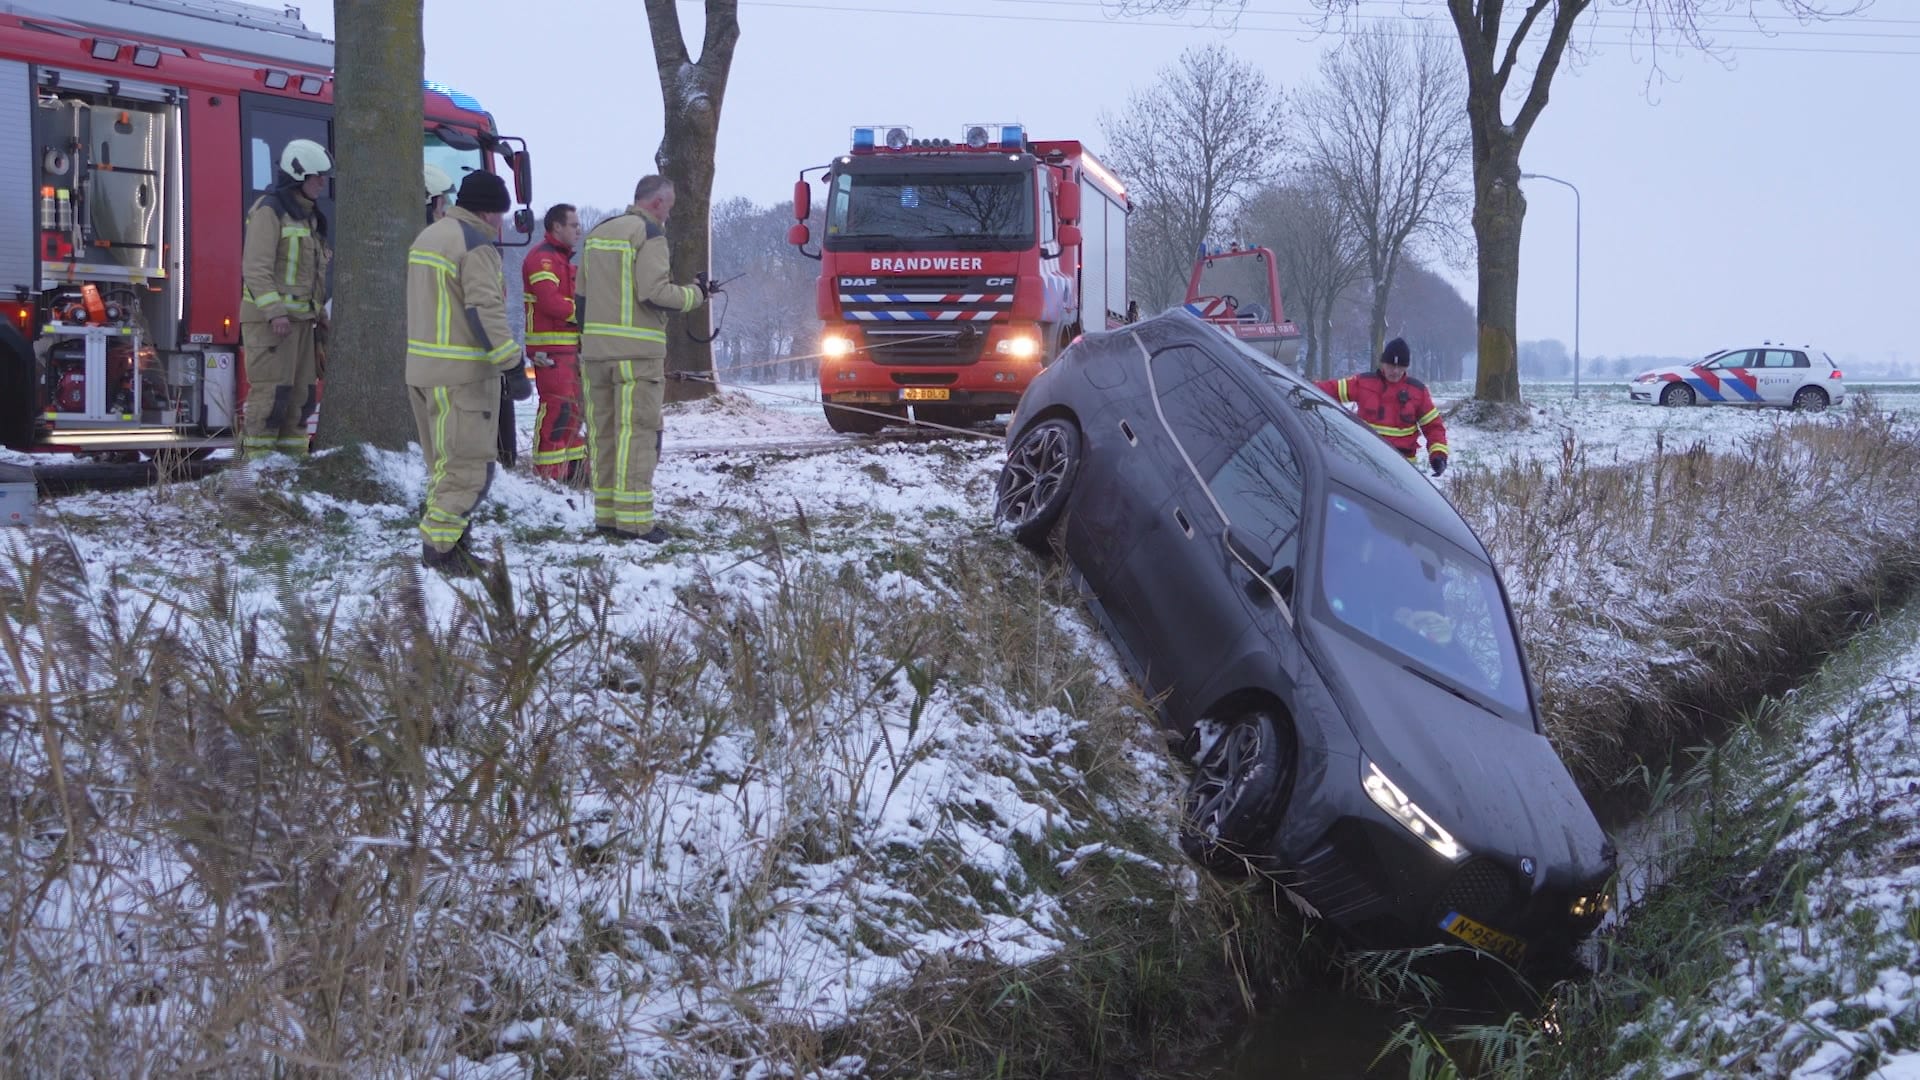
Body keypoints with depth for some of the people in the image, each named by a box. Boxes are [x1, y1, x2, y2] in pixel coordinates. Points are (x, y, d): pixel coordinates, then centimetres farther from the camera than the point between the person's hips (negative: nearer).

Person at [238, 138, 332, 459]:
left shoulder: (309, 216, 19)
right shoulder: (269, 211, -8)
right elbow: (256, 268, -16)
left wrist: (321, 317, 22)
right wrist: (274, 312, -23)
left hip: (300, 320, 9)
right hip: (268, 319, -9)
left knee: (301, 393, 8)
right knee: (271, 391, -11)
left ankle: (293, 455, 13)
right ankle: (257, 459, -8)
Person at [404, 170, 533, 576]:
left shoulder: (426, 237, 16)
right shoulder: (477, 245, -13)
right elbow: (486, 312, -21)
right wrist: (512, 367, -21)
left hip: (422, 370, 10)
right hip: (462, 375, -9)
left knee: (444, 462, 16)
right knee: (469, 465, -6)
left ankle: (444, 541, 18)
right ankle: (441, 543, -8)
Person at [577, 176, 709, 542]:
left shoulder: (597, 234, 16)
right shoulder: (650, 234, -8)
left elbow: (582, 293, 18)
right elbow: (655, 292, -17)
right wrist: (695, 294, -2)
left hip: (594, 349, 7)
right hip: (637, 351, -7)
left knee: (603, 432, 10)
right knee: (636, 433, -6)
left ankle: (606, 514, 13)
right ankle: (634, 519, -9)